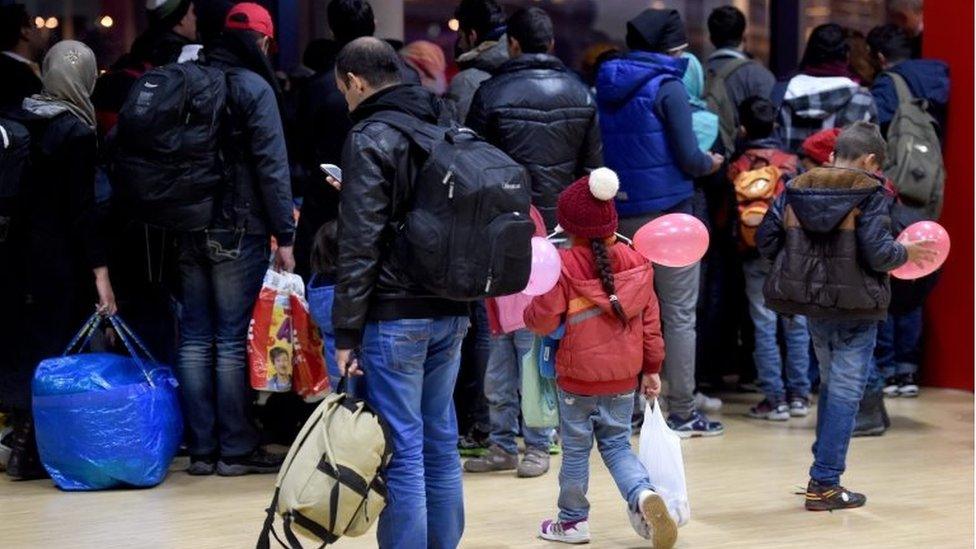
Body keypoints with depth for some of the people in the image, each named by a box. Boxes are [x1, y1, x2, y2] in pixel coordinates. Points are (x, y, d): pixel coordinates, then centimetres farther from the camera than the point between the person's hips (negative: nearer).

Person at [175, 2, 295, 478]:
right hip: (238, 231, -6)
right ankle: (236, 448, 2)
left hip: (188, 230, 6)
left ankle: (201, 448, 11)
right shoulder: (254, 88, -8)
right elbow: (272, 166, -13)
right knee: (233, 339, -2)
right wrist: (285, 234, -9)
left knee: (195, 336, 8)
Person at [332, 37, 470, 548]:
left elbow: (360, 245, -13)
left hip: (395, 315, -7)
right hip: (451, 312, 7)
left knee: (402, 450, -5)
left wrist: (346, 330, -11)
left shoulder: (370, 139, -9)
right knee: (441, 443, 12)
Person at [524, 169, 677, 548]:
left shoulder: (562, 266, -15)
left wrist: (528, 313, 9)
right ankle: (644, 495, -12)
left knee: (575, 449, 11)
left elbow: (543, 320, -15)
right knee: (617, 445, 13)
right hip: (623, 377, 4)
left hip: (577, 377, -4)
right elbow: (650, 318, 4)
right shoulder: (635, 261, -1)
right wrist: (652, 367, 13)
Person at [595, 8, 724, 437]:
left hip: (621, 213, 6)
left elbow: (600, 151, 13)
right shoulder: (667, 87, -10)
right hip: (668, 211, -6)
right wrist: (711, 163, 7)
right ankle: (681, 412, 0)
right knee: (679, 315, -1)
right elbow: (689, 158, -12)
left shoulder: (607, 88, 9)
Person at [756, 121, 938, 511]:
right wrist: (906, 253, 1)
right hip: (855, 306, -6)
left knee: (830, 383, 22)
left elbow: (766, 242, 3)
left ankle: (824, 473, 27)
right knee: (845, 391, 1)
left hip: (811, 303, 6)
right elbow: (878, 254, -18)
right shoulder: (870, 194, -11)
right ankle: (824, 485, 1)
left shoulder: (796, 189, 3)